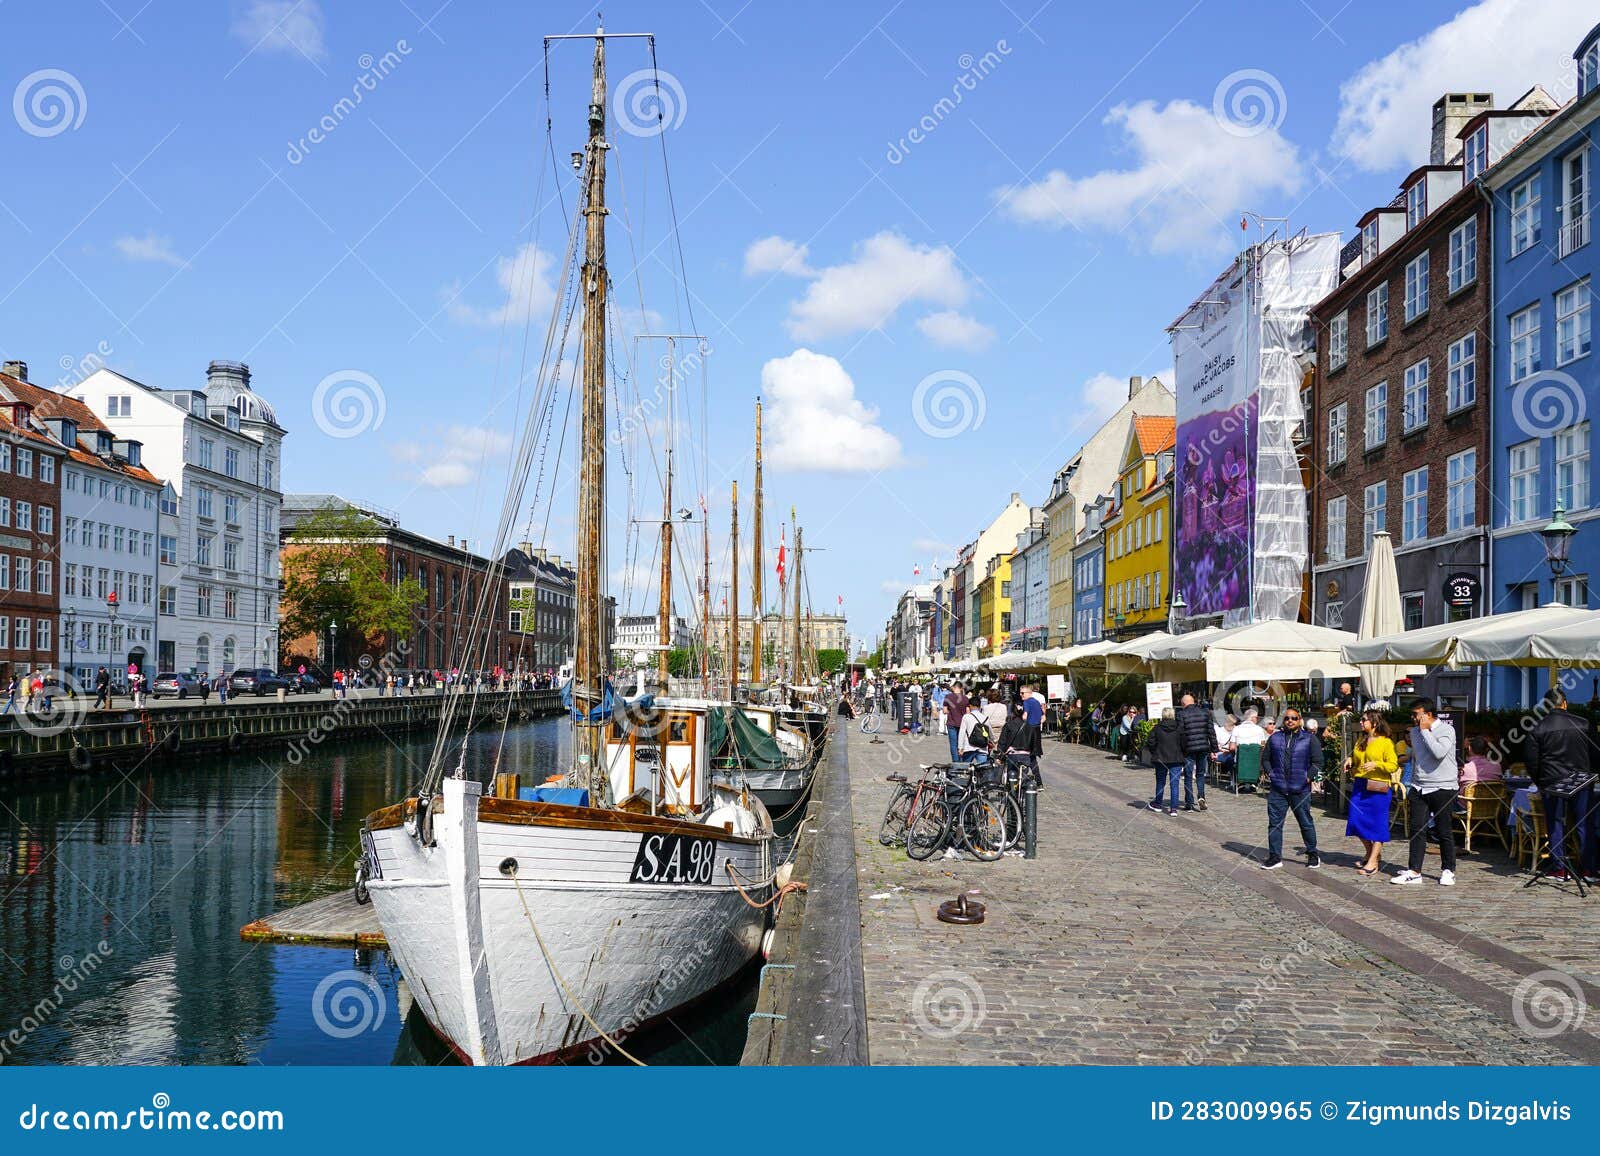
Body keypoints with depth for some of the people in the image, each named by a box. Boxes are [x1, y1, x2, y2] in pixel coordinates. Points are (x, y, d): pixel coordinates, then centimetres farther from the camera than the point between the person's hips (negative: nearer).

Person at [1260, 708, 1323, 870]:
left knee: (1306, 823, 7)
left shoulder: (1309, 740, 4)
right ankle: (1275, 857, 8)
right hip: (1277, 789, 2)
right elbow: (1266, 759, 17)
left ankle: (1313, 855, 21)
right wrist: (1270, 774, 3)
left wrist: (1308, 777, -7)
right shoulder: (1274, 739, 12)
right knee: (1275, 823, 1)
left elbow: (1317, 762, 2)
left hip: (1300, 790, -2)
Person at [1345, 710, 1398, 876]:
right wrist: (1349, 761, 9)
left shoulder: (1386, 742, -5)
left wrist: (1376, 764, -22)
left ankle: (1373, 862, 2)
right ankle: (1371, 853, 26)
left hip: (1378, 787, -7)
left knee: (1377, 823, -2)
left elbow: (1393, 766, -9)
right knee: (1356, 821, 5)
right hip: (1359, 786, 7)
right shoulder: (1360, 742, 15)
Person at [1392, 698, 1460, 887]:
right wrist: (1411, 788, 22)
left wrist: (1425, 730, -16)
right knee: (1417, 830, 1)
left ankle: (1448, 870, 14)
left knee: (1444, 831, 2)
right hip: (1419, 788, 6)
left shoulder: (1446, 730, -7)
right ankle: (1414, 871, 3)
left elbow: (1439, 753, -24)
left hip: (1443, 788, -5)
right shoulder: (1414, 732, 13)